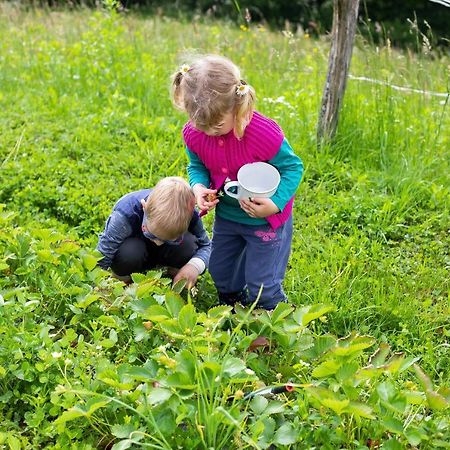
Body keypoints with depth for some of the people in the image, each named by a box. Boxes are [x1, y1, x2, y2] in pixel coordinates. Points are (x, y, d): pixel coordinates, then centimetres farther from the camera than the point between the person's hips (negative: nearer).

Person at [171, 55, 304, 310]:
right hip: (227, 215, 6)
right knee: (221, 274, 22)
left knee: (261, 285, 2)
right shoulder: (193, 133, -18)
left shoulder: (264, 133, -33)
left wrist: (275, 204, -32)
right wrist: (198, 186, -22)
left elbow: (293, 167, -19)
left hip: (266, 218, -5)